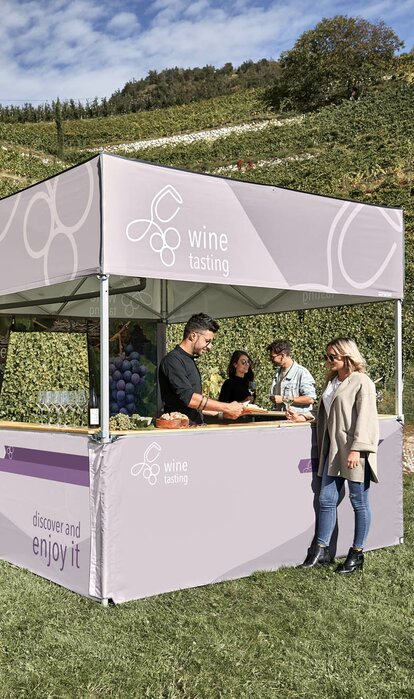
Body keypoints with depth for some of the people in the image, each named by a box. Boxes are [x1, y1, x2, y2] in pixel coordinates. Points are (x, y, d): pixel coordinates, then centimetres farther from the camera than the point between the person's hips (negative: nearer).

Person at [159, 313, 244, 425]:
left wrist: (221, 413, 16)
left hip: (195, 428, 8)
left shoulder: (190, 361, 21)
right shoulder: (173, 360, -8)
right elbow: (189, 398, -17)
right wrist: (227, 407, -12)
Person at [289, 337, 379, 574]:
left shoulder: (362, 382, -8)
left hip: (355, 452, -8)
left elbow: (365, 418, -15)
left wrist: (356, 449, -21)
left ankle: (357, 554, 14)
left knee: (359, 502, 4)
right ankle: (322, 551, 16)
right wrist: (304, 418, 11)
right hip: (333, 450, 8)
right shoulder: (333, 381, 16)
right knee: (326, 500, 8)